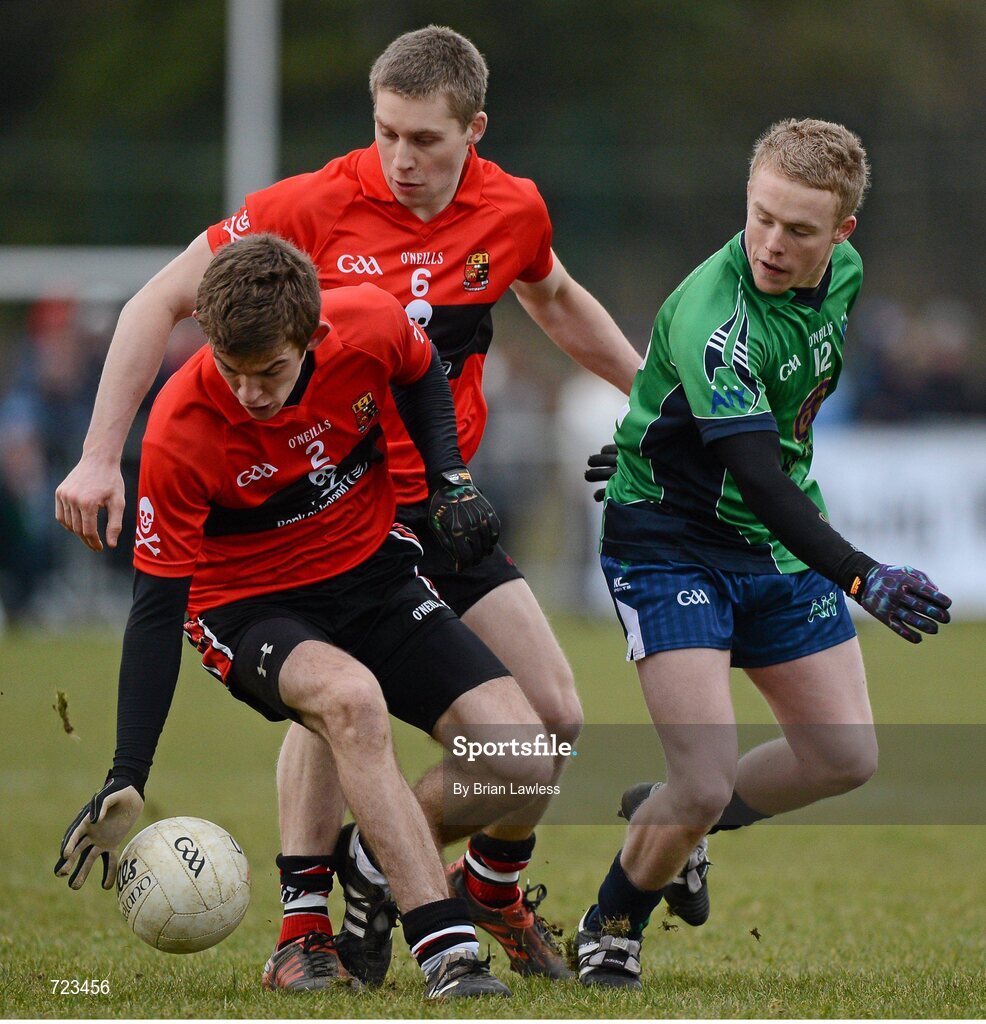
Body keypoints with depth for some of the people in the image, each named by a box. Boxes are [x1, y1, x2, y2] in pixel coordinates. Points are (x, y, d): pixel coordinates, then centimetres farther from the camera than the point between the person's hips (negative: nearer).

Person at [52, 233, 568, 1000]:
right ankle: (447, 951, -38)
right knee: (351, 698, -38)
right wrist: (126, 781, -26)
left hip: (374, 571, 4)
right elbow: (157, 609, -21)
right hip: (249, 606, -4)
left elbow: (422, 378, 9)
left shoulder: (370, 325, -20)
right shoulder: (179, 433, -28)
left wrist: (451, 481, -5)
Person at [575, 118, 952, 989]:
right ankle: (611, 931, 12)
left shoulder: (841, 273, -5)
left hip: (780, 546, 7)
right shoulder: (710, 315, -30)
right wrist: (862, 578, -48)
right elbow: (755, 474, -38)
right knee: (705, 782, -15)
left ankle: (675, 824, 31)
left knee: (845, 757, 7)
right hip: (670, 548, -7)